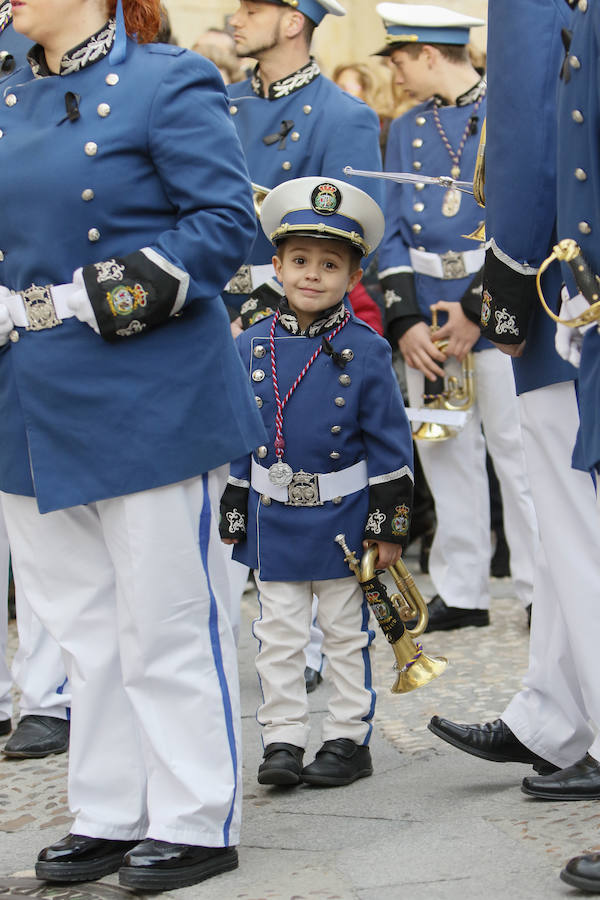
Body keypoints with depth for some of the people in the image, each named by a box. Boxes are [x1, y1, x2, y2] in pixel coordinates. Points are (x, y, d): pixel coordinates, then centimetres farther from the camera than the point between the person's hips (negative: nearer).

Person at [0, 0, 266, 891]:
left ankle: (196, 822, 13)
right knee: (82, 622, 13)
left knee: (165, 619, 1)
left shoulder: (169, 82, -6)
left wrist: (104, 297, -19)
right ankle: (110, 816, 25)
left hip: (147, 401, -7)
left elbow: (226, 221, -13)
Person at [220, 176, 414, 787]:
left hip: (343, 520, -2)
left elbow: (390, 445, -5)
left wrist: (389, 525, -7)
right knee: (278, 636, 7)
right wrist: (230, 518, 4)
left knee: (346, 634, 9)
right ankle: (282, 740, 15)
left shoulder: (365, 351, -8)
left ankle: (348, 739, 19)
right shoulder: (250, 349, -2)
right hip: (273, 521, 2)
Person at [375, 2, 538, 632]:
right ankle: (461, 592, 17)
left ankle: (541, 591, 6)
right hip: (427, 315, 5)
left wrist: (478, 309, -15)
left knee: (516, 450, -3)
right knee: (444, 454, 8)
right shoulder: (405, 129, 14)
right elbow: (392, 232, 9)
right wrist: (405, 321, -4)